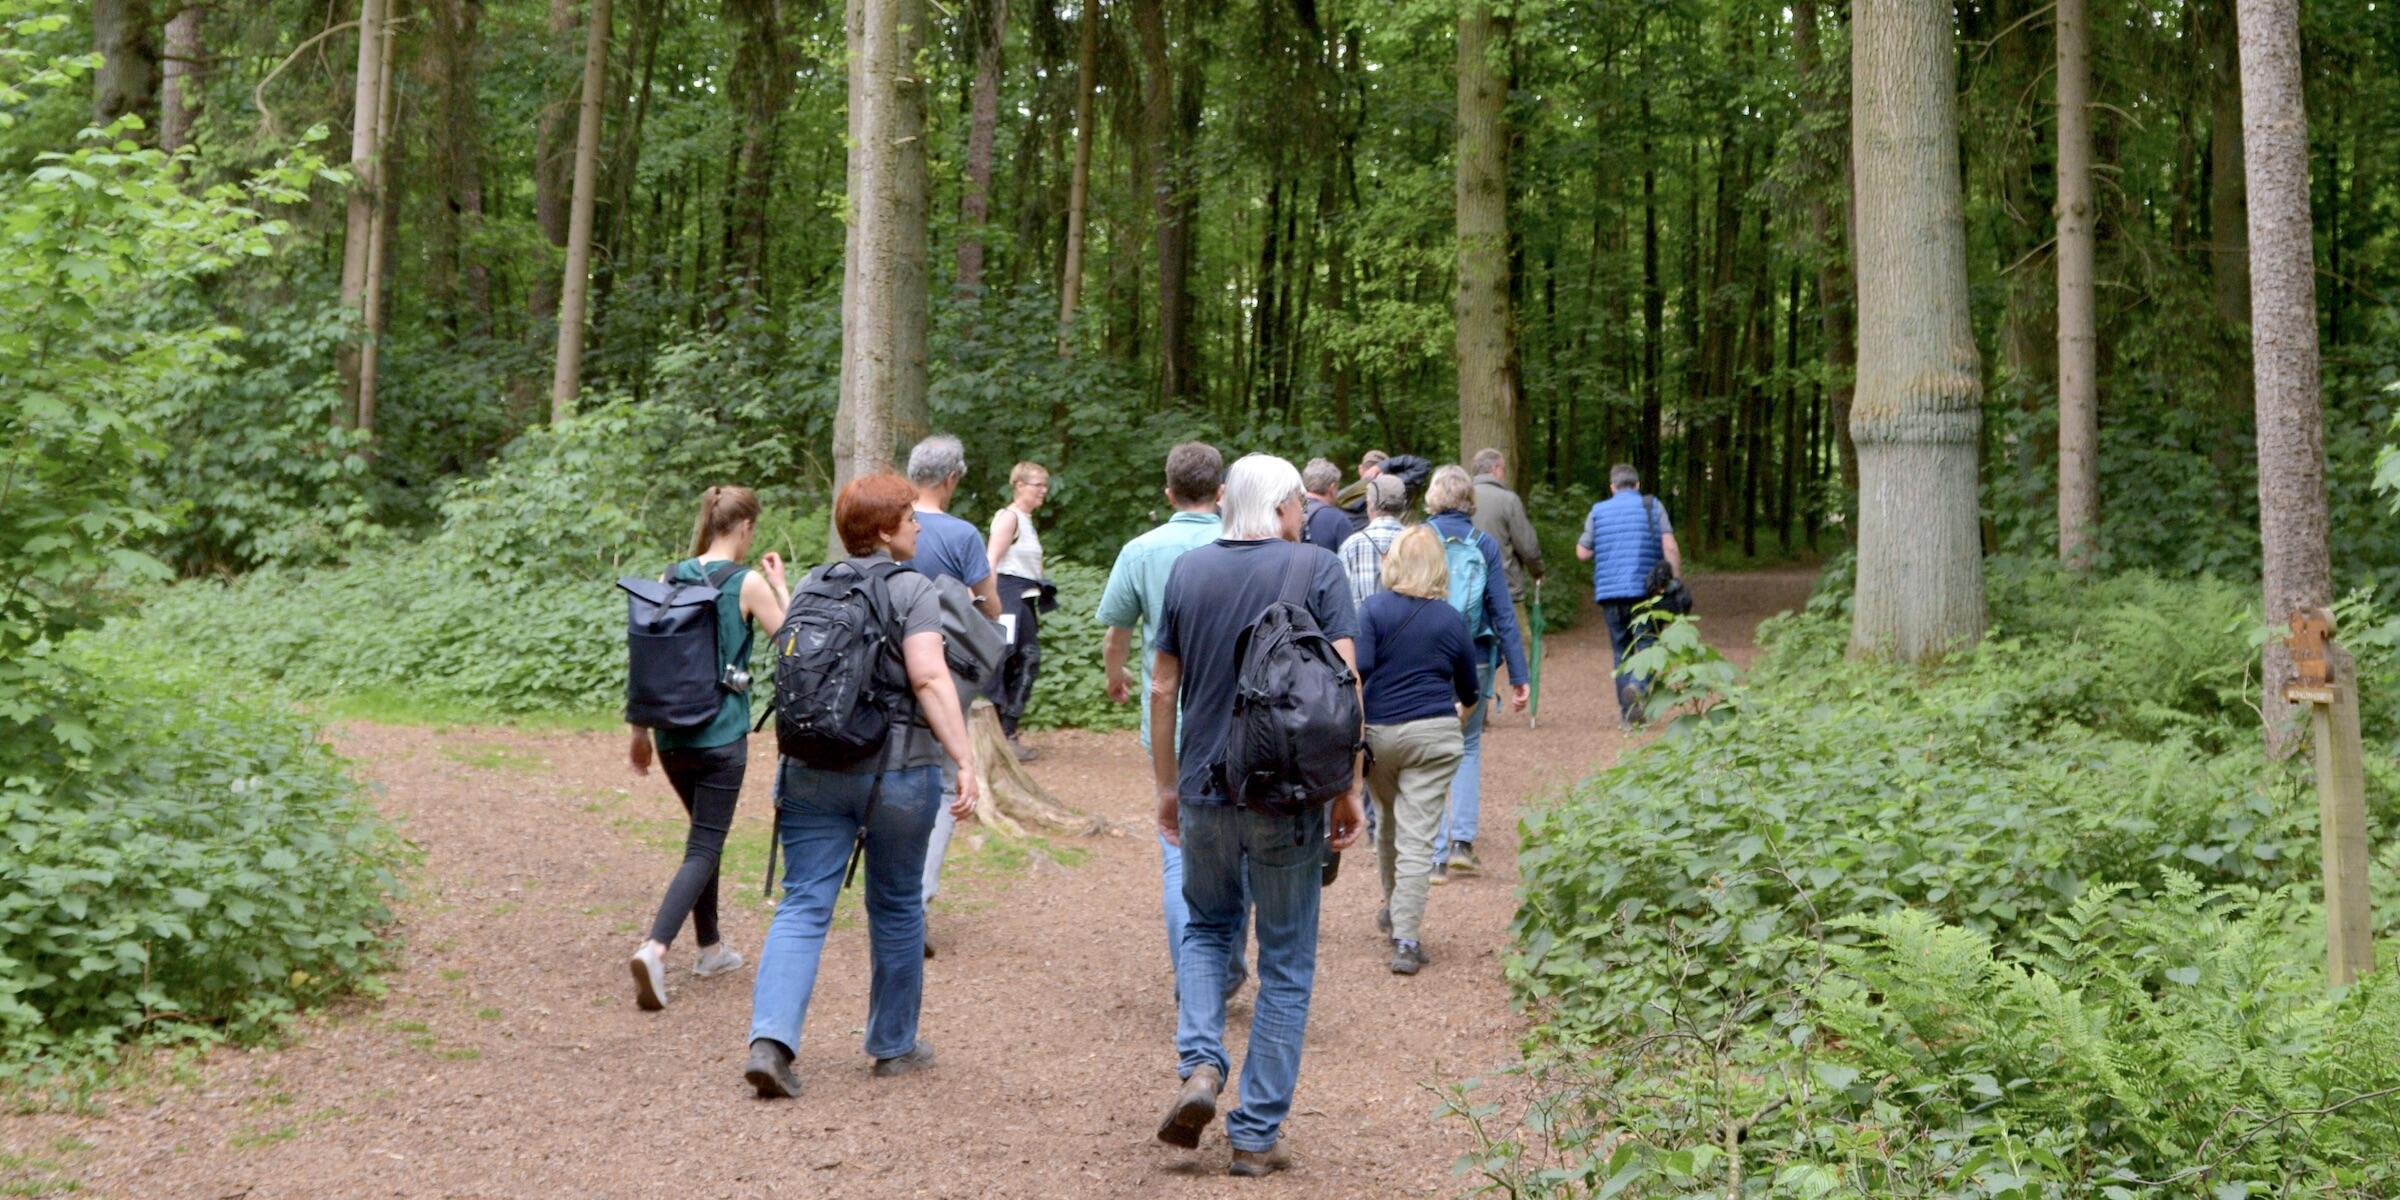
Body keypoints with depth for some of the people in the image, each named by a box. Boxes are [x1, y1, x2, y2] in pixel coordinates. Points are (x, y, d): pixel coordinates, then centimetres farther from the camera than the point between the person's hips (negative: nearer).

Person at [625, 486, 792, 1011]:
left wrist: (640, 727, 16)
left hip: (670, 734, 6)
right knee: (704, 848, -3)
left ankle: (710, 948, 30)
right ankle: (654, 948, -21)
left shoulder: (672, 577, 6)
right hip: (721, 736, -6)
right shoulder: (747, 583, -9)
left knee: (706, 836, 22)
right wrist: (781, 586, 8)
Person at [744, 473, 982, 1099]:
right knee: (896, 908, 11)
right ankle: (894, 1046, 23)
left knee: (803, 907, 2)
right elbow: (928, 677, -17)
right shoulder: (912, 589, -6)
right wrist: (965, 760, -20)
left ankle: (771, 1039, -14)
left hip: (809, 768, 4)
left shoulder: (811, 587, 11)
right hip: (896, 770, -4)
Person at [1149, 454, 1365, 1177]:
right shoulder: (1317, 570, -5)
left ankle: (1199, 1066, 2)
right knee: (1286, 964, 9)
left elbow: (1163, 689, 5)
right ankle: (1257, 1136, 10)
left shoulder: (1187, 572, 4)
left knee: (1206, 927, 24)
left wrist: (1167, 786, 14)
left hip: (1204, 789, 3)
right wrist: (1347, 790, -4)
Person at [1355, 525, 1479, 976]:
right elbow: (1469, 688, 16)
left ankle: (1393, 910, 40)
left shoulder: (1373, 609, -2)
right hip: (1434, 735, 0)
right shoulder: (1452, 620, 5)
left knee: (1387, 825, 21)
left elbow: (1358, 668, -15)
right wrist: (1462, 709, 38)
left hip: (1380, 732, 1)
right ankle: (1406, 939, -8)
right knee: (1418, 837, -2)